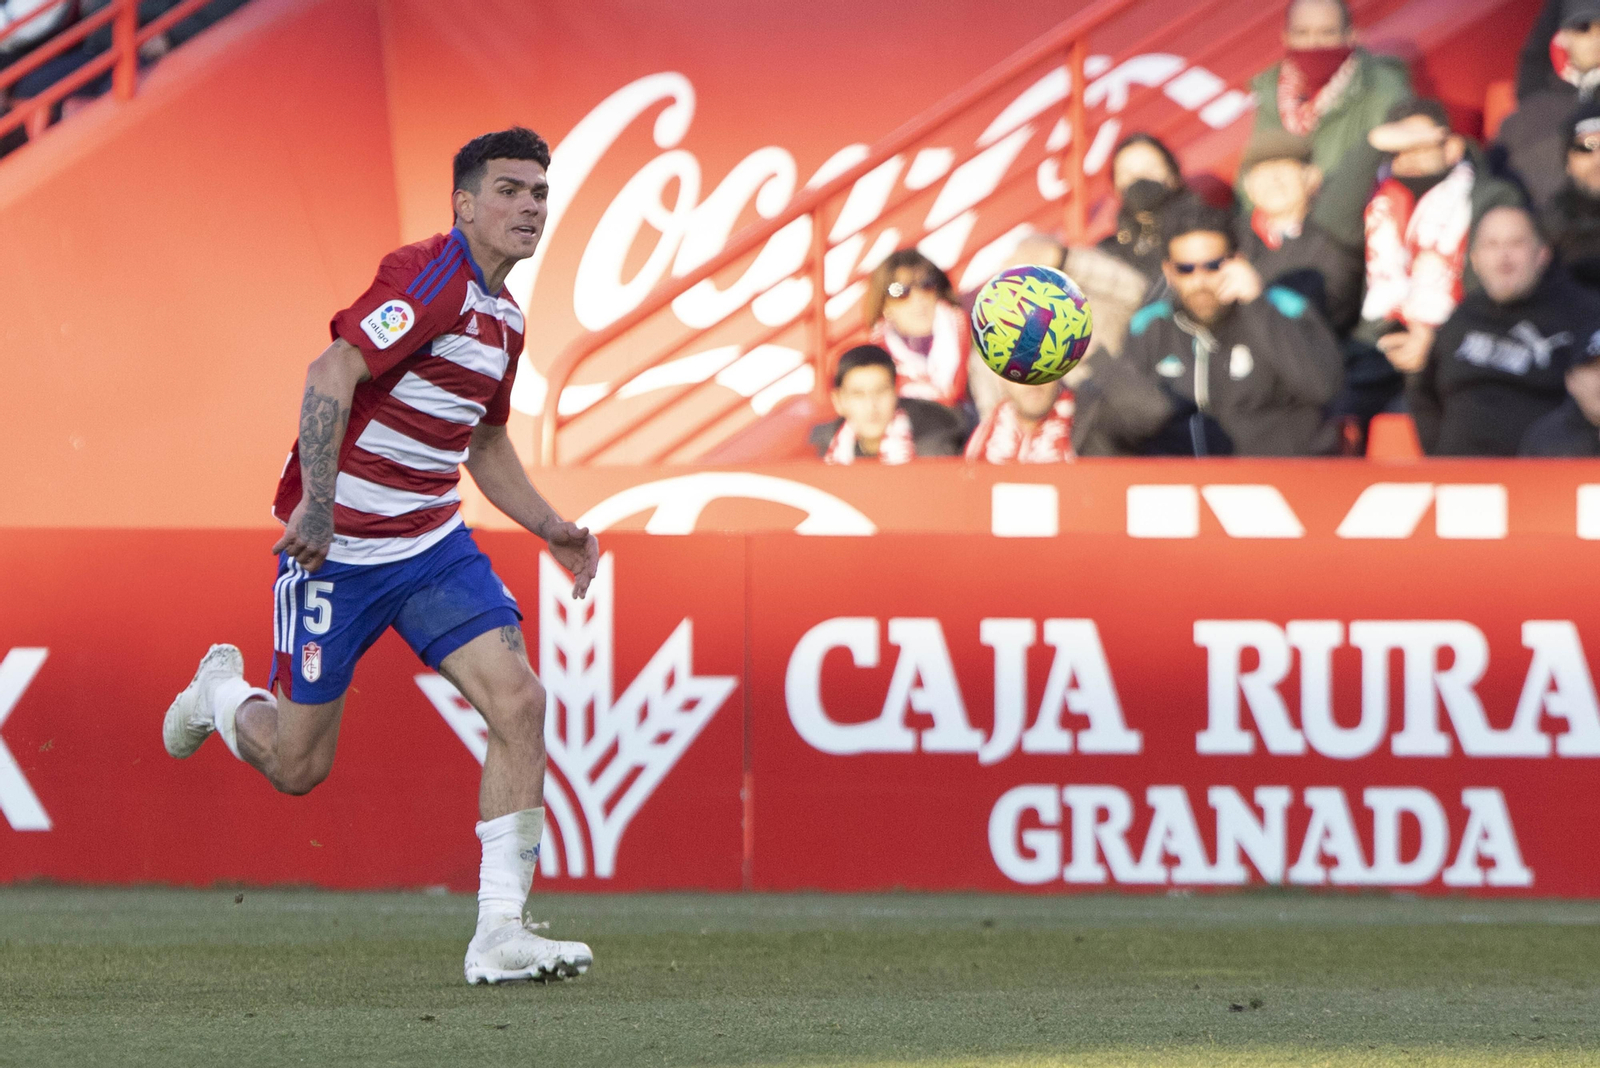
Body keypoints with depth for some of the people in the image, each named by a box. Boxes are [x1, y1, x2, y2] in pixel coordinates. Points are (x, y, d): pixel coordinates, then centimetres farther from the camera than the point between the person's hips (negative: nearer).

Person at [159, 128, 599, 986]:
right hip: (337, 548, -7)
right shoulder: (431, 277, -17)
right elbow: (331, 374, -28)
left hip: (433, 545, 7)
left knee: (518, 700, -14)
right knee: (297, 765, 3)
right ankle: (222, 693, 40)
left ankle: (499, 933, -13)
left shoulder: (503, 317, 12)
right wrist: (317, 503, -34)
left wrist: (550, 528, 18)